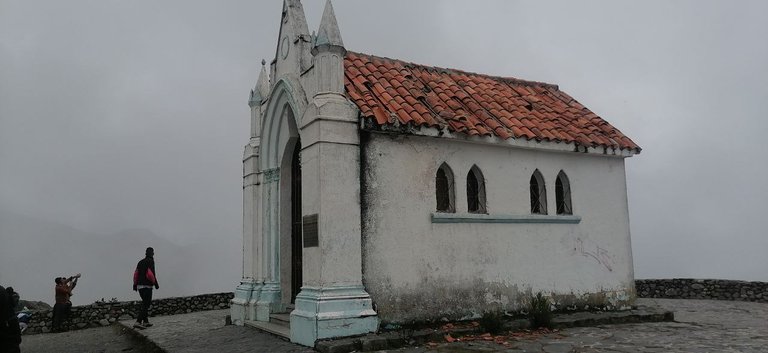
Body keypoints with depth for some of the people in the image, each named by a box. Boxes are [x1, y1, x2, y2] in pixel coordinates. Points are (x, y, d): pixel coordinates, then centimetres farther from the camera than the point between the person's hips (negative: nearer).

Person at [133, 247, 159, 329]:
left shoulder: (140, 262, 15)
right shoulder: (150, 261, -8)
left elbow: (136, 273, 12)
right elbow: (151, 273, -17)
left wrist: (135, 284, 14)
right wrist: (155, 283, -9)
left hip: (139, 285, 8)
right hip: (147, 285, -8)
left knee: (145, 303, 17)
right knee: (145, 304, -9)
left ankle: (145, 322, 18)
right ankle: (138, 322, -20)